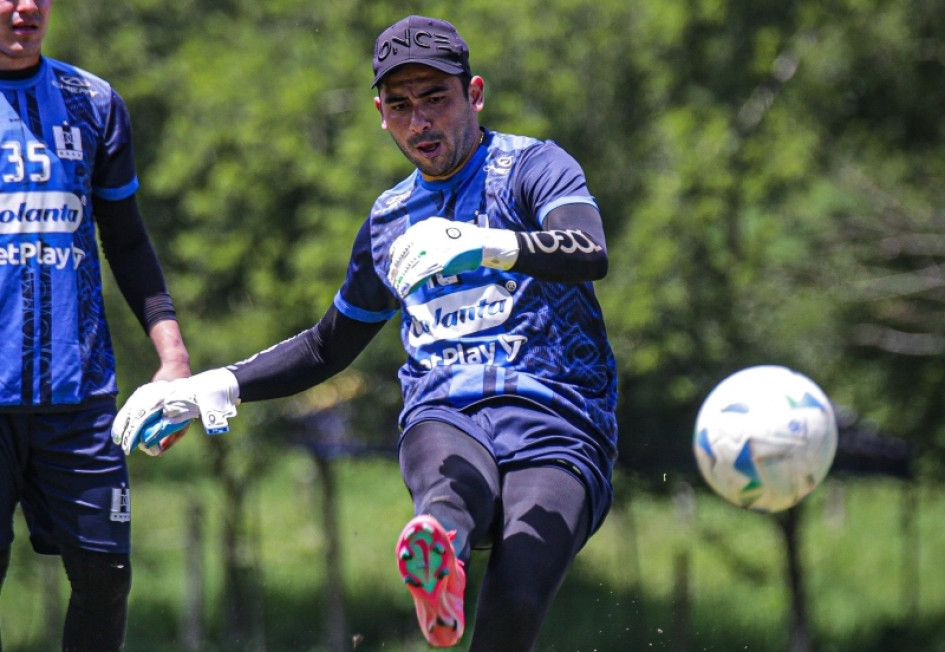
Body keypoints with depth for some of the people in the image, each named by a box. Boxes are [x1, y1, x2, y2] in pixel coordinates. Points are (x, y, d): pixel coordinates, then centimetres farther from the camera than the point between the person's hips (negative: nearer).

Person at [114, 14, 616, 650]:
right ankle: (440, 562, -73)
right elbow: (329, 346, 39)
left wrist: (486, 245, -35)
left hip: (555, 426, -2)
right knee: (456, 482, -40)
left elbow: (591, 254, -16)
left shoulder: (535, 167, 7)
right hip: (443, 417, 2)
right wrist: (218, 386, 25)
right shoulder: (390, 220, 25)